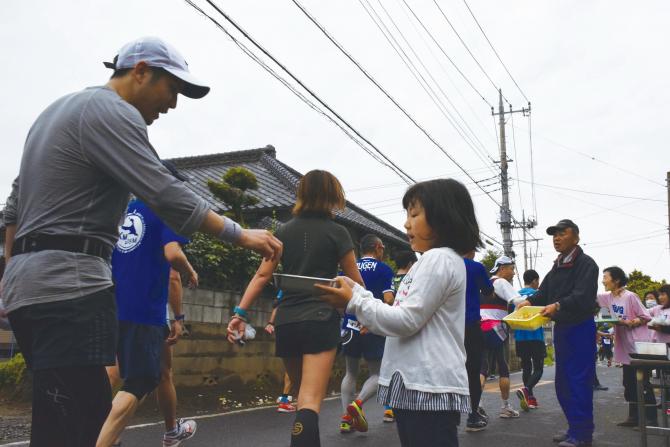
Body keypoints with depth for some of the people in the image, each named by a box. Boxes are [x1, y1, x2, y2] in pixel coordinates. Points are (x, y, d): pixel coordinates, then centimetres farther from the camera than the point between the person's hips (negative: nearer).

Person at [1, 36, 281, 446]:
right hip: (68, 284, -10)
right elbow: (168, 196, -17)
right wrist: (242, 235, -9)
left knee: (90, 409, 12)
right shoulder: (112, 111, -9)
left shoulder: (61, 108, 22)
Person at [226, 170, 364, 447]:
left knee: (304, 395, 21)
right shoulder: (337, 232, 0)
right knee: (310, 402, -9)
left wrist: (240, 313, 3)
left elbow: (262, 275, 3)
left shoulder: (284, 231, 10)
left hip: (286, 322, 4)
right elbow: (355, 282, 5)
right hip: (320, 320, -4)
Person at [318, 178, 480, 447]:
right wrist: (357, 291, 10)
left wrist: (353, 302, -11)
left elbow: (406, 321, -18)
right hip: (416, 386, 10)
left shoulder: (439, 259, -13)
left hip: (429, 389, -10)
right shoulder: (432, 262, 19)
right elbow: (401, 316, 17)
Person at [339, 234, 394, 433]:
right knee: (376, 373, 10)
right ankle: (358, 402, -14)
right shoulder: (384, 269, -2)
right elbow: (388, 300, -12)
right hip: (373, 327, -4)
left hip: (350, 325, 4)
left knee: (350, 373, 15)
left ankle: (346, 417, 8)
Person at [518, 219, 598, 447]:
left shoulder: (586, 264, -10)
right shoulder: (557, 266, 16)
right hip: (561, 327, 9)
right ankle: (574, 428, 23)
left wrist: (558, 305, -38)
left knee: (579, 381, -5)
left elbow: (582, 296, -24)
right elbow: (544, 291, 11)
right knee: (563, 382, 12)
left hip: (580, 328, -8)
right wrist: (530, 301, -9)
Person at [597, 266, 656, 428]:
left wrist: (628, 323, -24)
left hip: (639, 347, -7)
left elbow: (646, 317, -12)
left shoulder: (630, 296, -16)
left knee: (643, 384, -4)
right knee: (629, 383, 11)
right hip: (625, 347, 8)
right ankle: (634, 416, 19)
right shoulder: (609, 297, 5)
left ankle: (652, 419, 3)